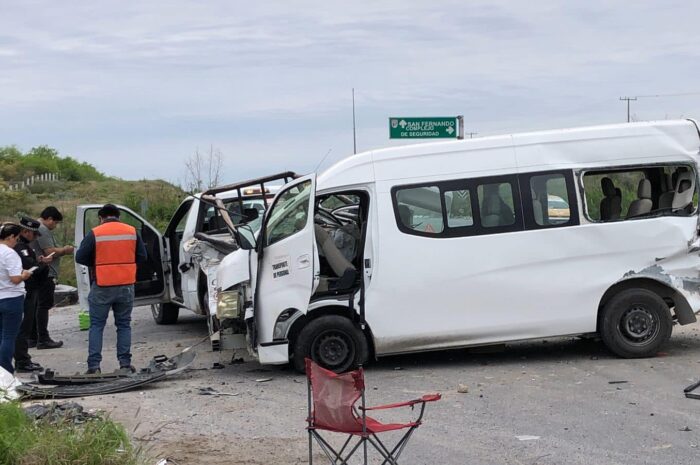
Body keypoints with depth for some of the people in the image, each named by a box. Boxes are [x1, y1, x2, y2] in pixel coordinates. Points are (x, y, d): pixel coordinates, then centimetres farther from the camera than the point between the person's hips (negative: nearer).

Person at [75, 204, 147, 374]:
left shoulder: (95, 234, -7)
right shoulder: (132, 232, 2)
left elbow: (80, 257, -6)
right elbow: (142, 257, 5)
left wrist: (96, 263, 11)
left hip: (102, 287, -2)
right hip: (126, 286, 2)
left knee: (96, 325, 6)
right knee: (124, 325, 13)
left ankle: (94, 365, 1)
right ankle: (125, 363, 9)